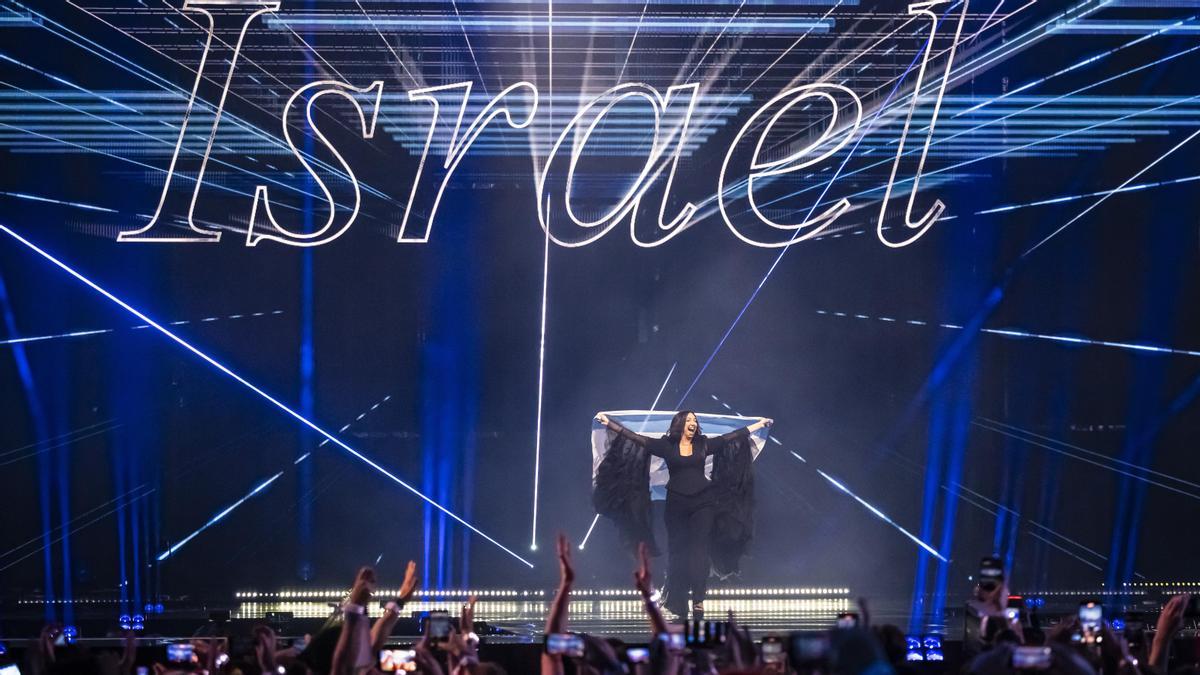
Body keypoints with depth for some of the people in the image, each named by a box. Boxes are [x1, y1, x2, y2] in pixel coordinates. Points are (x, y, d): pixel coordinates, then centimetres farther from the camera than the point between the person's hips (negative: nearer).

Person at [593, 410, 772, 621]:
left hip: (703, 502, 0)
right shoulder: (666, 445, 2)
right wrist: (609, 423, -9)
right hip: (677, 504, 0)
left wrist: (760, 424, 11)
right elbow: (637, 438, -2)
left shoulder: (704, 444, 6)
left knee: (699, 549, -8)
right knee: (678, 552, 4)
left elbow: (733, 436, 10)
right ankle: (678, 604, 11)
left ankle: (698, 599, -12)